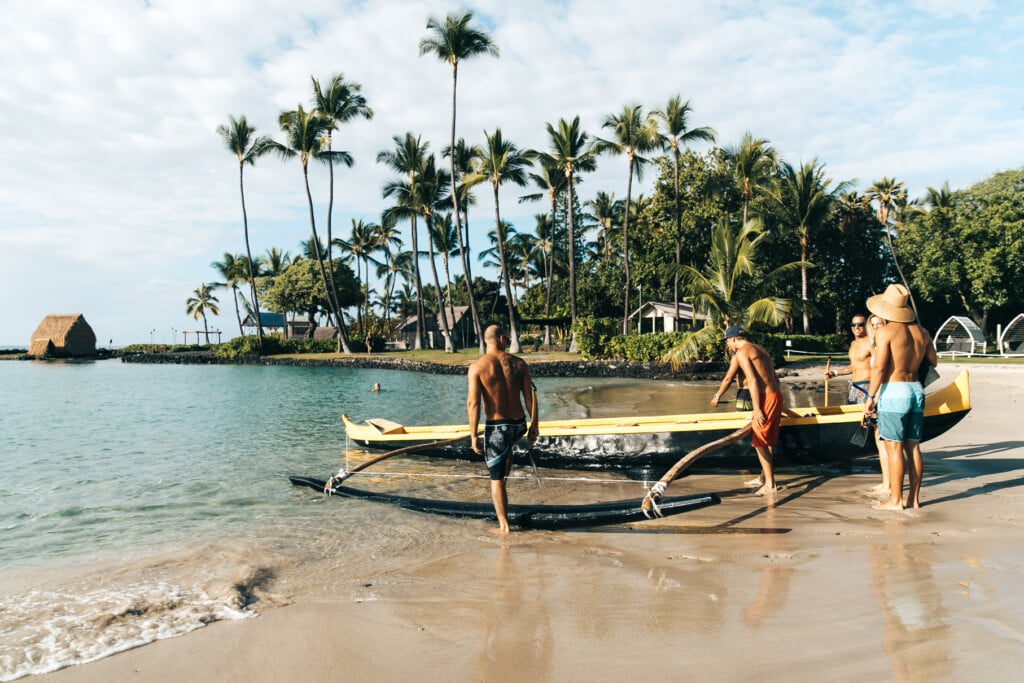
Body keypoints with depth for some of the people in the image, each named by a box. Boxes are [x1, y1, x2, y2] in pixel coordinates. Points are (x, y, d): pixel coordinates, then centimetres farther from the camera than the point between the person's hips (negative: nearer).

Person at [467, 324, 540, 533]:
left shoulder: (477, 367, -9)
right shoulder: (519, 363, -1)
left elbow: (473, 404, -13)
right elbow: (531, 397, -1)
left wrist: (473, 436, -6)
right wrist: (534, 426, 9)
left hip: (496, 427, -3)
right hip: (519, 425, 3)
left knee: (496, 479, 11)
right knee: (507, 446, 41)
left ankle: (504, 526, 17)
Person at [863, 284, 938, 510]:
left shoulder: (885, 331, -10)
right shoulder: (921, 332, 9)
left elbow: (879, 367, -15)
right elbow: (933, 361, 18)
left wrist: (871, 396, -10)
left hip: (893, 391, -6)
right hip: (916, 390, 7)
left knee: (894, 448, -2)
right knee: (913, 446, 11)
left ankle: (895, 499, 2)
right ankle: (914, 498, 16)